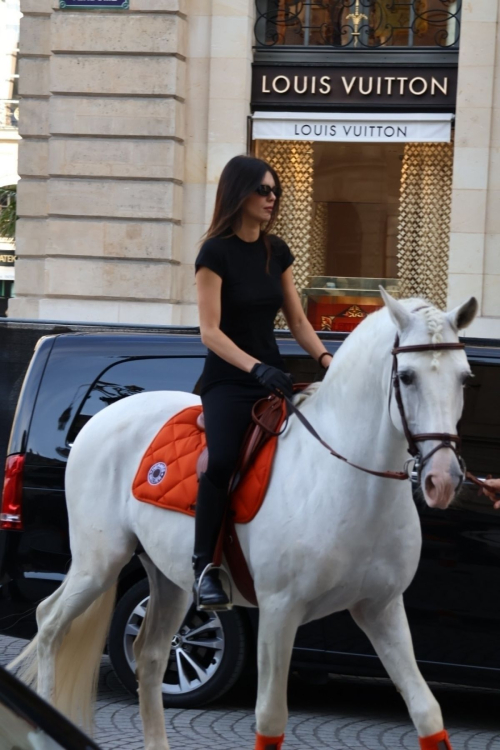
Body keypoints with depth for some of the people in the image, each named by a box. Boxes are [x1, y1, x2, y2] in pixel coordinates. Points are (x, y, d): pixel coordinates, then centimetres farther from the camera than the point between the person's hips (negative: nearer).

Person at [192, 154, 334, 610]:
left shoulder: (277, 251, 10)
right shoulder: (216, 252, -9)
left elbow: (297, 321, 13)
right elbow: (210, 331, -14)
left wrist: (326, 359, -4)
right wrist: (256, 368, -27)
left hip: (272, 377, 6)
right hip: (228, 381, -6)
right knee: (219, 462, -31)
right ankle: (205, 567, -22)